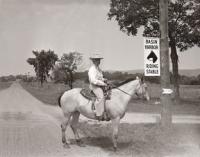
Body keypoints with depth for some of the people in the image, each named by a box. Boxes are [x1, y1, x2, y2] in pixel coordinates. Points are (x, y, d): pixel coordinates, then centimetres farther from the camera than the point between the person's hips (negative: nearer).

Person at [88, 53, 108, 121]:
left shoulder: (98, 69, 16)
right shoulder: (92, 69, -14)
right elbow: (93, 80, -24)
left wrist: (104, 79, 9)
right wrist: (103, 84, -21)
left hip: (100, 86, 10)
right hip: (94, 86, -10)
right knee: (101, 97, -31)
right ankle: (99, 114, -33)